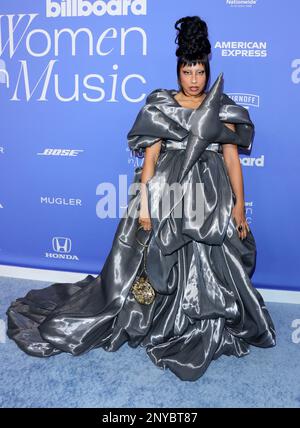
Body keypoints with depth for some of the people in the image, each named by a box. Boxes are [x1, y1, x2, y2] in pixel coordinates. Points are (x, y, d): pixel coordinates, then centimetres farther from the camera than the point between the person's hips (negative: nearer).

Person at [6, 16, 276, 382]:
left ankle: (203, 329, 26)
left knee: (208, 268, 6)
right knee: (158, 265, 5)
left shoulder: (222, 109, 7)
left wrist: (239, 204, -2)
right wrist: (143, 203, -10)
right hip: (167, 194, -1)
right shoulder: (160, 106, 3)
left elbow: (232, 157, 3)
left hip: (210, 200, 2)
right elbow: (150, 156, -3)